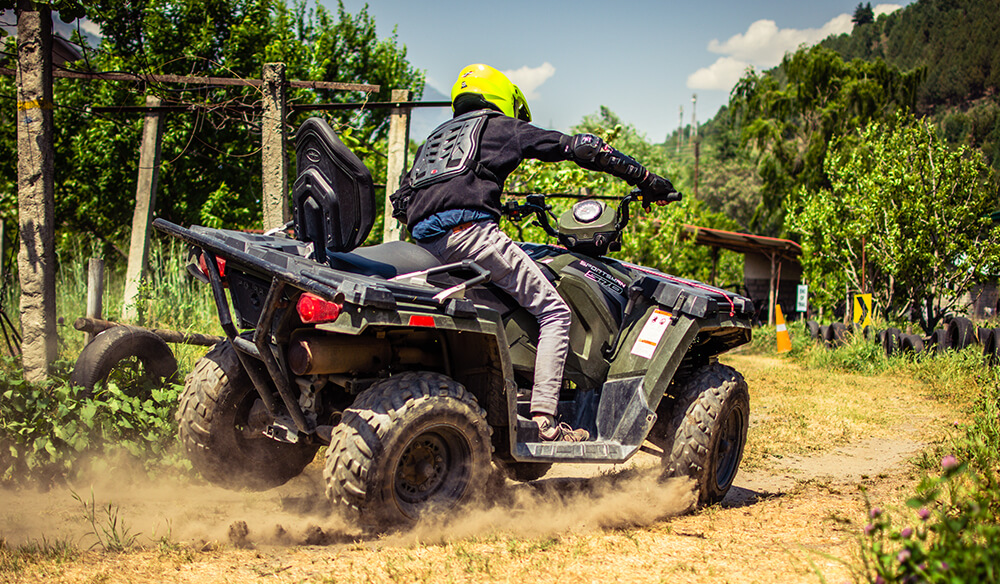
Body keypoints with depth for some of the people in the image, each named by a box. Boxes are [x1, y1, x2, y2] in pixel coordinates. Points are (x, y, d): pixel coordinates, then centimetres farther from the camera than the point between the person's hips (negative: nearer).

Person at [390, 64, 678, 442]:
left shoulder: (434, 137, 34)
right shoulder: (502, 126, 18)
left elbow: (399, 203, 31)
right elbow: (581, 147, 12)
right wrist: (646, 179, 17)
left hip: (423, 241, 7)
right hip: (469, 230, -7)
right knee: (553, 312, -2)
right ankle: (544, 417, -15)